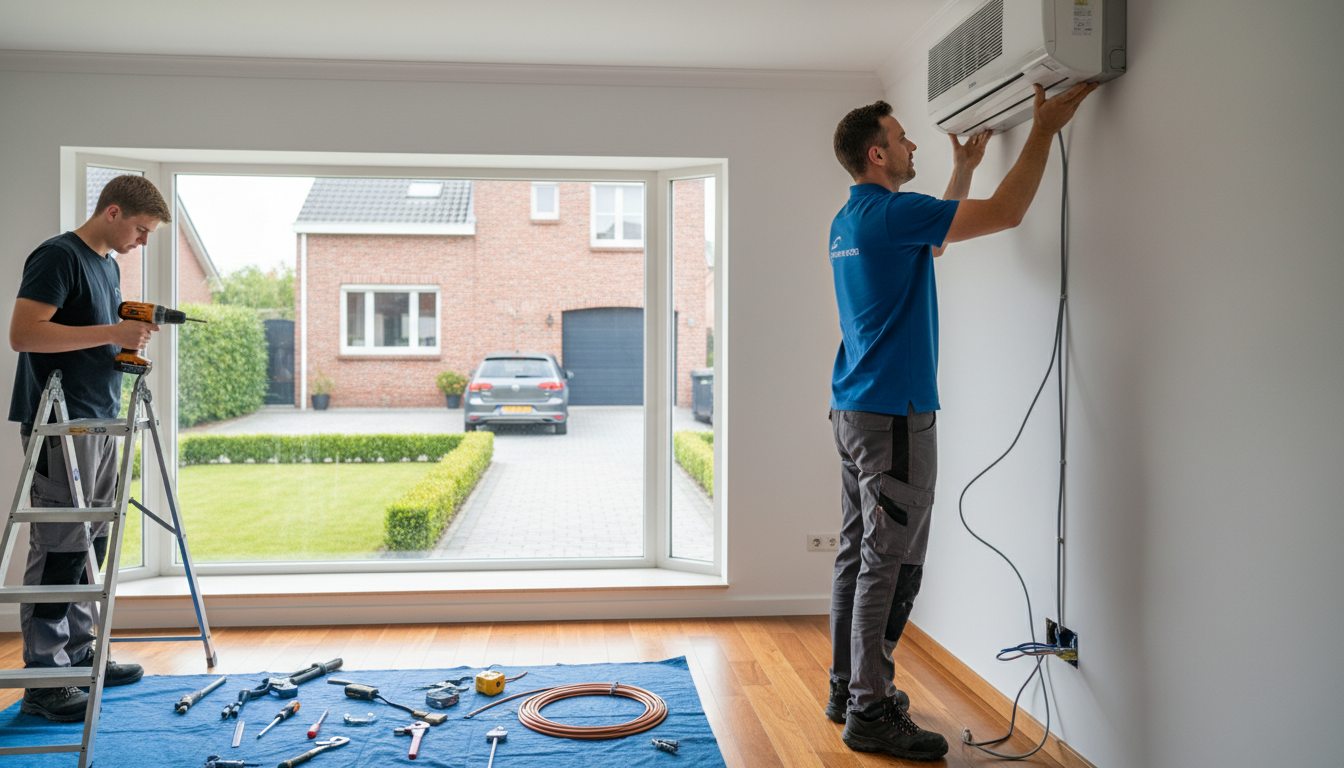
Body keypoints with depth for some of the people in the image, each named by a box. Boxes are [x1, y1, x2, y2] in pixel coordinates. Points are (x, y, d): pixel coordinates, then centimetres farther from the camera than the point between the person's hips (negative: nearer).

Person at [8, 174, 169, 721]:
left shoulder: (109, 265, 17)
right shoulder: (57, 256, -11)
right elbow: (22, 333, -20)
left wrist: (128, 342, 6)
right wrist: (113, 332, -20)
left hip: (100, 421, 9)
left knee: (91, 544, 13)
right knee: (59, 547, -6)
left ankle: (78, 654, 23)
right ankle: (42, 680, 1)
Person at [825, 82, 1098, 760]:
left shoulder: (849, 221, 15)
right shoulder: (887, 212, -14)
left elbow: (933, 237, 31)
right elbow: (1005, 214, -13)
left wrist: (963, 168, 34)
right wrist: (1045, 127, -3)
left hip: (853, 412, 10)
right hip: (894, 417, -10)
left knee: (859, 557, 14)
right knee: (889, 565, -3)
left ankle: (848, 689, 24)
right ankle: (871, 713, 5)